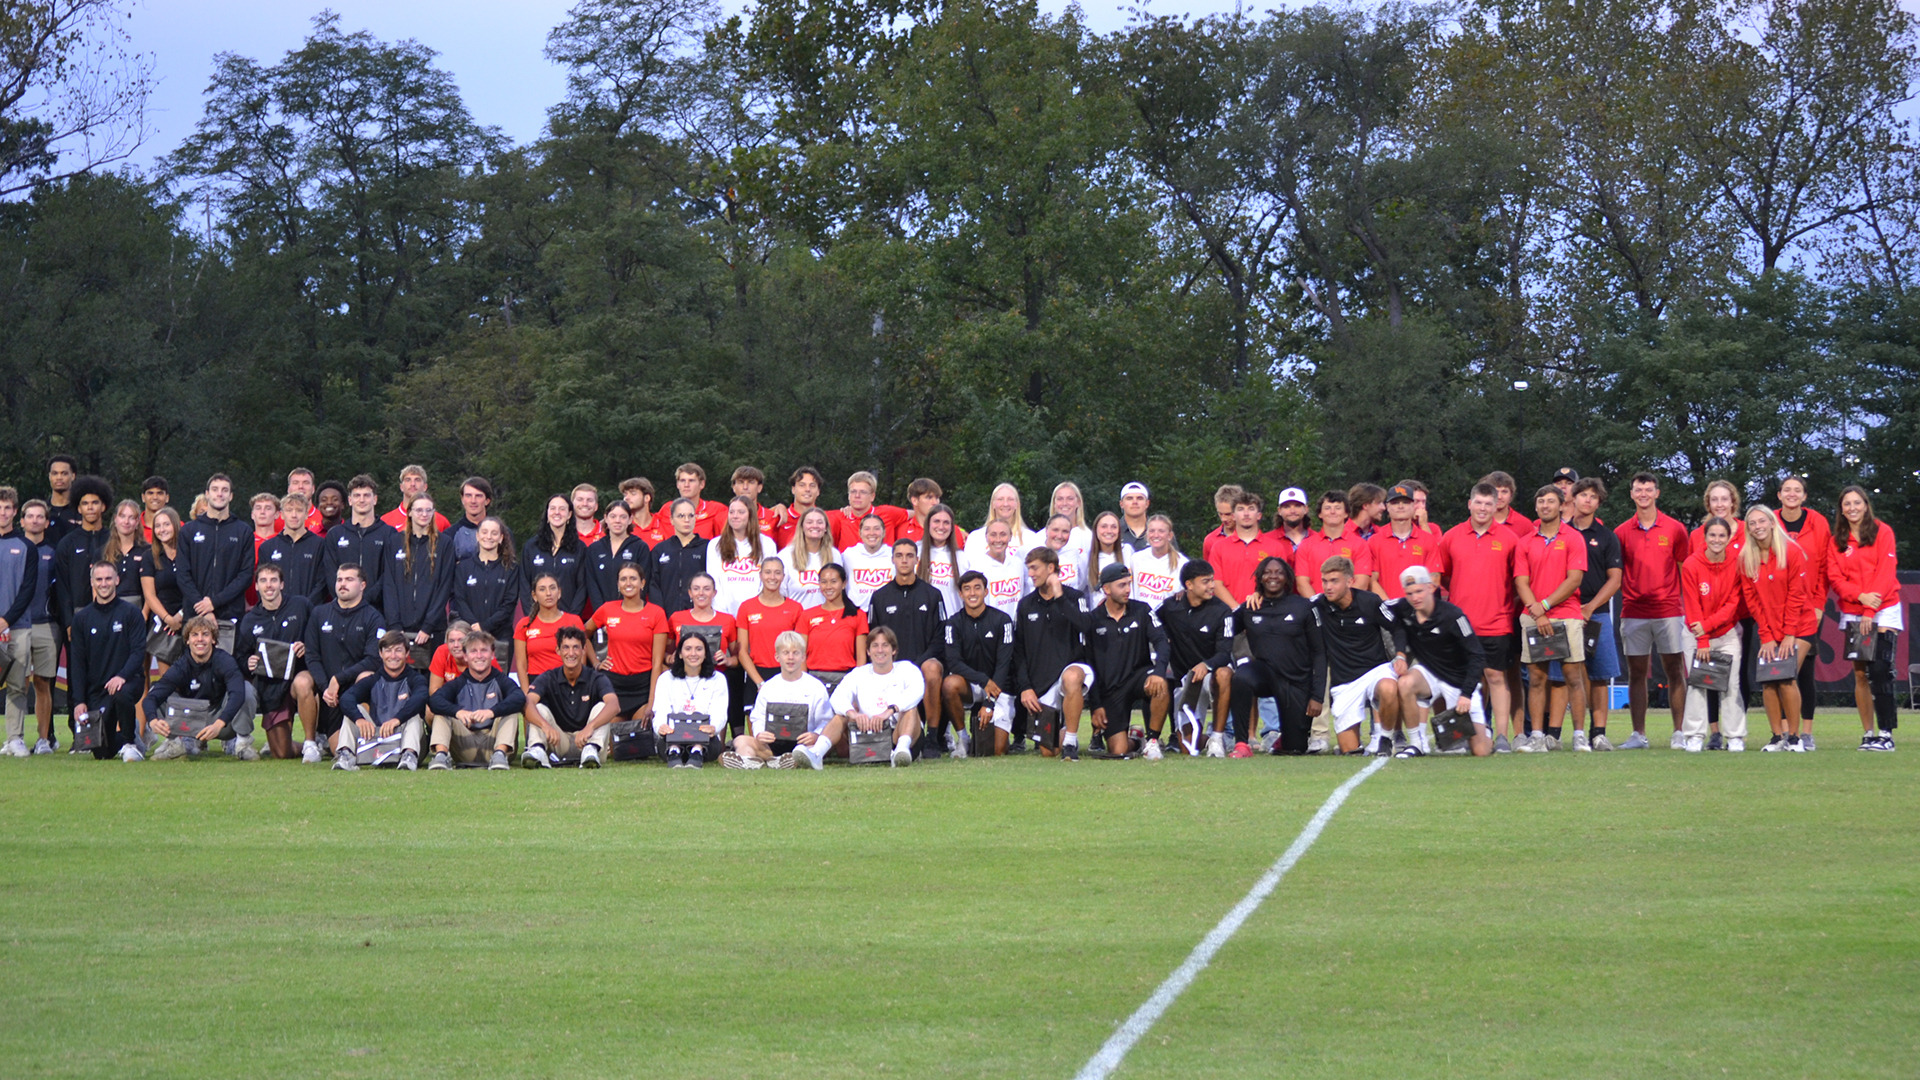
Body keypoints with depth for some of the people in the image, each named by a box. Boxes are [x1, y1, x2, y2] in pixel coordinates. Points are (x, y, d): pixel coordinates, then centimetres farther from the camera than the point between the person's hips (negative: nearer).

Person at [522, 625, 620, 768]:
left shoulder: (597, 679, -8)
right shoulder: (548, 679, -4)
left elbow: (614, 705, -29)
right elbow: (528, 703, -23)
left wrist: (590, 727, -48)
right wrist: (545, 726, -46)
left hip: (587, 740, -1)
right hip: (559, 742, 1)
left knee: (601, 707, -22)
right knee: (539, 708, -19)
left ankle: (591, 750, -44)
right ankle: (537, 750, -44)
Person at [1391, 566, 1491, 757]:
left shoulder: (1452, 616, -23)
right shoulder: (1403, 609, -11)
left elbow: (1477, 656, -20)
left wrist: (1466, 694, -26)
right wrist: (1399, 654, -13)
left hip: (1460, 682, -3)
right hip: (1428, 674, 3)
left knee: (1480, 751, -7)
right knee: (1406, 683, -35)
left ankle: (1484, 732, 31)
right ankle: (1417, 743, -19)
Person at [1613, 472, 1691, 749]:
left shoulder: (1675, 529, 4)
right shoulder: (1622, 532, 7)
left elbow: (1685, 570, 7)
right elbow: (1615, 573, 11)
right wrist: (1622, 597, 0)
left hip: (1669, 610, -1)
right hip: (1633, 611, 1)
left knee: (1675, 671, -1)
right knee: (1636, 672, 3)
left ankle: (1679, 733, 2)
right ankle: (1638, 734, 7)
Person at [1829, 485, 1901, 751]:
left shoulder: (1882, 532, 0)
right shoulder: (1837, 540, 10)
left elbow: (1886, 572, -8)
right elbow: (1834, 577, 2)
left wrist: (1870, 612, -15)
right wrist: (1860, 596, -16)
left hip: (1883, 611, -4)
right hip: (1852, 614, 4)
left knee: (1880, 671, -15)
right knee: (1860, 674, 2)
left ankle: (1886, 734, -14)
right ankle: (1868, 734, 7)